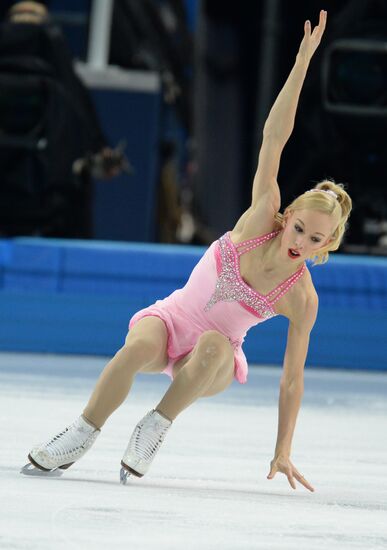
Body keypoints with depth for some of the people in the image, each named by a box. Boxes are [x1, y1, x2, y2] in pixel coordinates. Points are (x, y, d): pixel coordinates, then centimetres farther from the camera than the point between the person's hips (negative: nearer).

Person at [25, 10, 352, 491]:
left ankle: (157, 426, -21)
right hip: (172, 319, 0)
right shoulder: (261, 218, -15)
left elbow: (292, 379, -7)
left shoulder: (302, 298, -14)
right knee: (138, 347, -35)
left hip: (214, 360, 0)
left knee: (214, 346, -37)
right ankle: (81, 437, -19)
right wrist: (302, 60, -31)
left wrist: (282, 452, -11)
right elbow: (273, 139, -22)